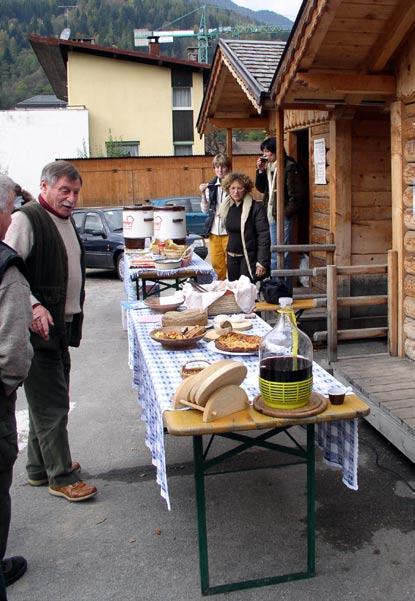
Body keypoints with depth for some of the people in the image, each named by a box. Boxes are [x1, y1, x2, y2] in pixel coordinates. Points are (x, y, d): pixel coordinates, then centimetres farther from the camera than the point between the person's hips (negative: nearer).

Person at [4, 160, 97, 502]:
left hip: (62, 326, 9)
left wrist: (75, 319, 21)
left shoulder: (66, 221, 15)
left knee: (47, 401, 17)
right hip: (38, 328, -9)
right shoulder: (26, 219, -13)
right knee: (52, 404, -1)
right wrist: (33, 306, -30)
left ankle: (39, 468, 31)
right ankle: (61, 478, 11)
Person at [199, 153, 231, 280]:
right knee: (216, 262, 10)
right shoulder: (211, 186, 6)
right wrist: (203, 194, -5)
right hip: (214, 231, 4)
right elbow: (205, 209, 7)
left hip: (229, 231, -4)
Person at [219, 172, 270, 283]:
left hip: (249, 258, -6)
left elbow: (264, 236, -15)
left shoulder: (256, 207, -13)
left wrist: (262, 263, -19)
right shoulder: (227, 207, 7)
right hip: (232, 257, 6)